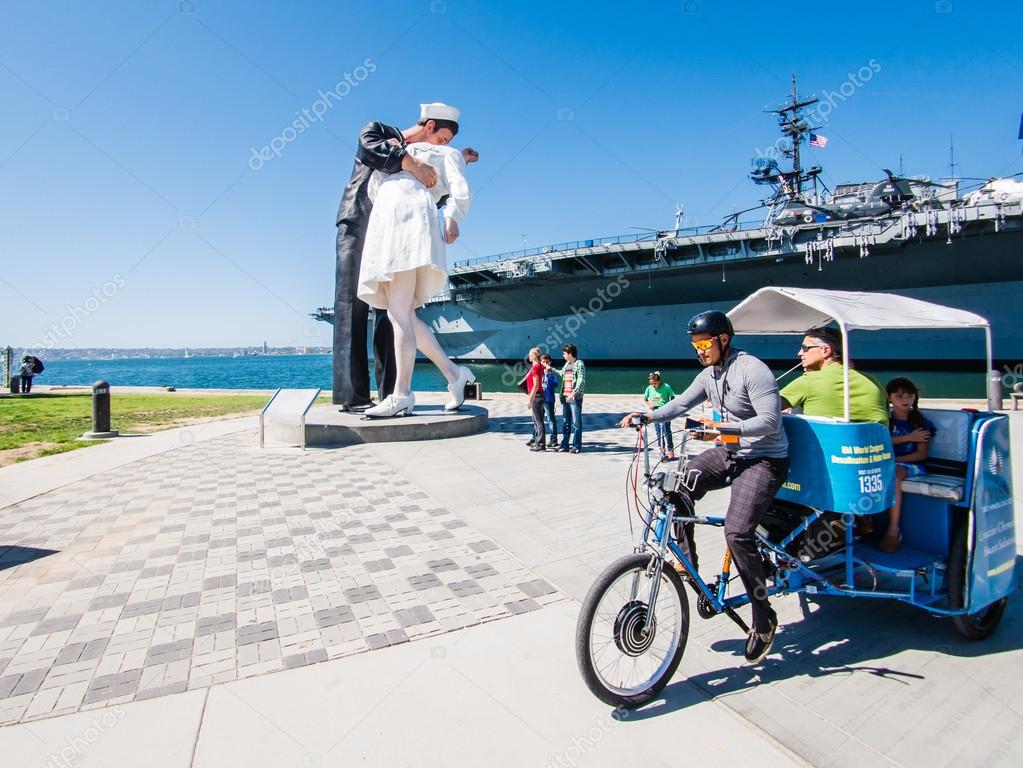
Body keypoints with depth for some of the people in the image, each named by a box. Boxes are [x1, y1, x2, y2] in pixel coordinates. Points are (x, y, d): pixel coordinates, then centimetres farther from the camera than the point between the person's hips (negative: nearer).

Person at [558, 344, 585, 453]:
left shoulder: (579, 364, -6)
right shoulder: (566, 364, 17)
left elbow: (581, 381, -16)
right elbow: (561, 373, 38)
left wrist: (573, 393, -26)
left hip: (575, 397, -8)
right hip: (565, 396, 8)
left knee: (576, 422, -3)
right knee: (565, 422, 11)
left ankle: (576, 446, 2)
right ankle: (564, 445, 18)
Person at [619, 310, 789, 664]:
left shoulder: (752, 370, -19)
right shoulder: (708, 375, 6)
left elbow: (769, 420, -27)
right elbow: (681, 403, 5)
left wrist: (725, 428, -41)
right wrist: (648, 416, -11)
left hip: (764, 459, -8)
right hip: (728, 453, 8)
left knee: (737, 532, -21)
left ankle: (764, 617, -1)